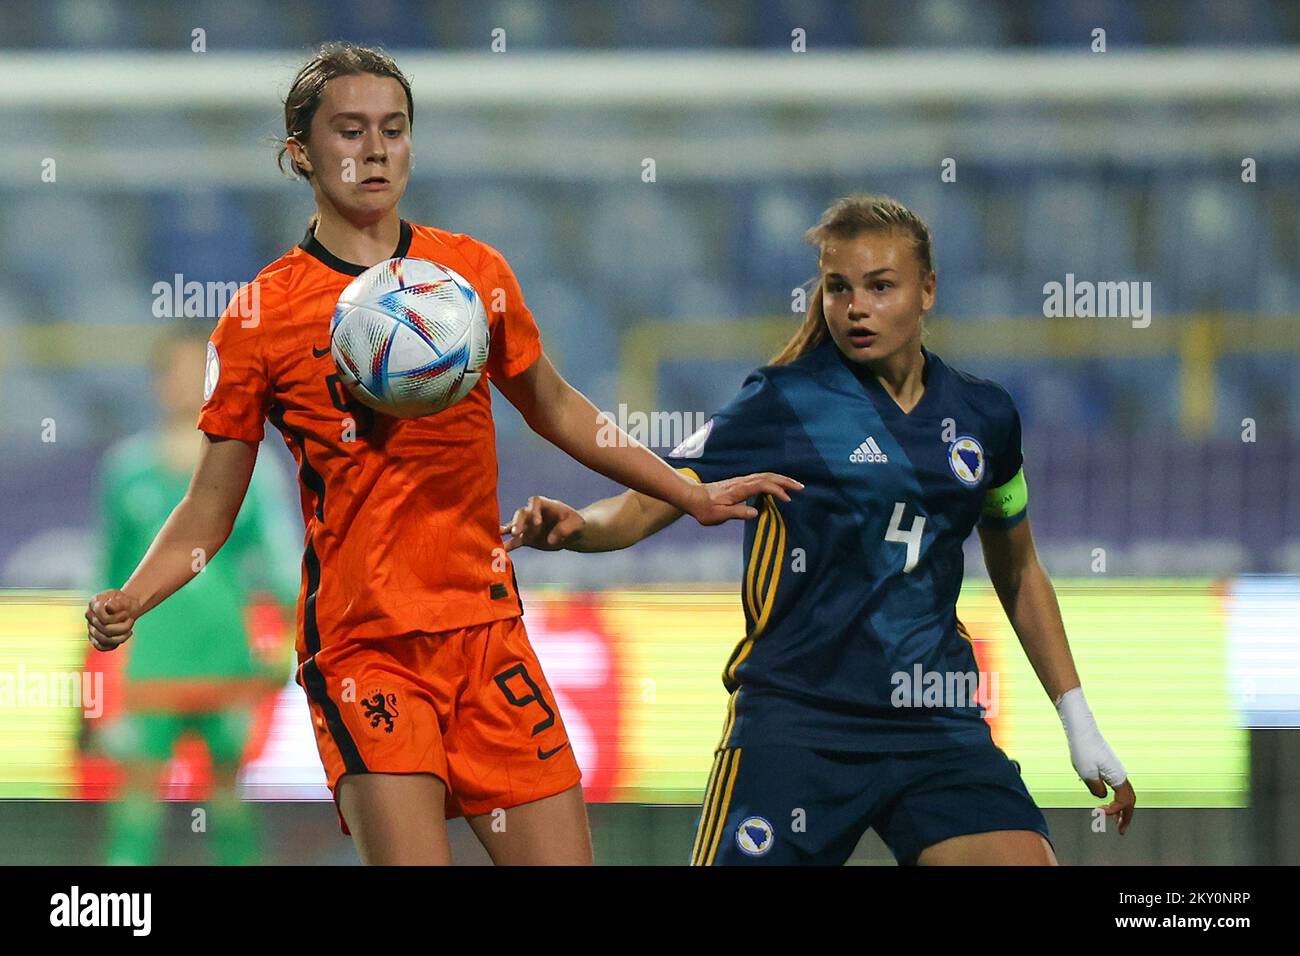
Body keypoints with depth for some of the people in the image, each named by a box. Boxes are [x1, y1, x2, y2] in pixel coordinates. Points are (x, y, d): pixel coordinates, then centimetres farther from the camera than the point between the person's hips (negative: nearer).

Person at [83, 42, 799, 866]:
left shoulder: (475, 271, 8)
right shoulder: (261, 315, -2)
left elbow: (553, 407, 25)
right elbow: (207, 516, 1)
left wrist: (692, 496, 25)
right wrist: (127, 601, -16)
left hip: (489, 634, 4)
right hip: (361, 646, -4)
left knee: (562, 854, -3)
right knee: (410, 853, -21)